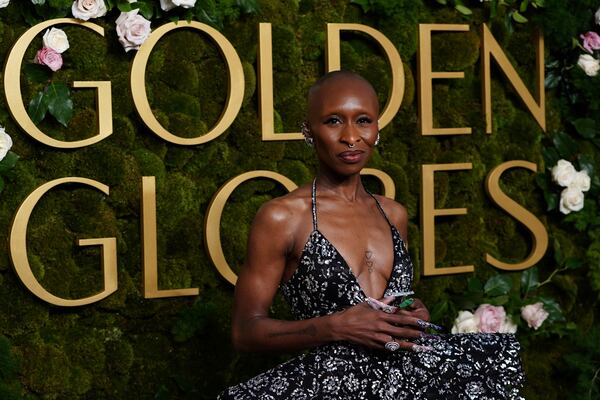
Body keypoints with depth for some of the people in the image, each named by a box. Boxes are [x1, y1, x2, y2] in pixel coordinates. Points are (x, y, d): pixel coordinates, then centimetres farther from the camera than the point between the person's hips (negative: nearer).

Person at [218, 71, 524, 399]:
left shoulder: (394, 214, 14)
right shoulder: (280, 218, -4)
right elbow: (245, 331, -4)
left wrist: (416, 316, 3)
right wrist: (337, 327, -15)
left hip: (413, 371, 6)